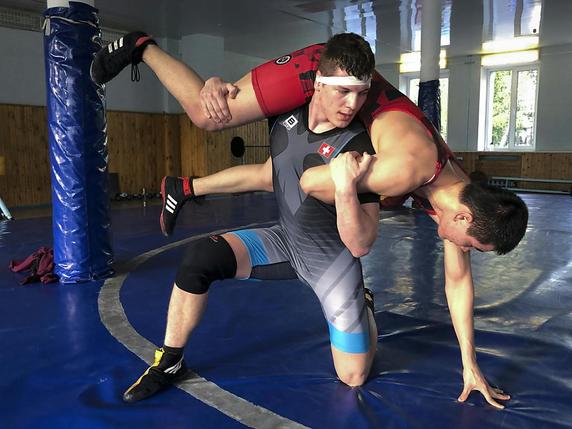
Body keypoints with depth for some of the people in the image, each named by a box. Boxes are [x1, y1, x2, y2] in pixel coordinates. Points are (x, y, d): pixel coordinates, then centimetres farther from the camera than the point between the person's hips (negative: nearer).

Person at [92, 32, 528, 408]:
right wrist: (369, 198, -9)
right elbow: (311, 182, -26)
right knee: (205, 116, -3)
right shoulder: (407, 171, -36)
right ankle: (142, 47, 19)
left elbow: (458, 279, -1)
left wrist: (470, 364, 3)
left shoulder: (458, 194, -10)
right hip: (319, 69, -6)